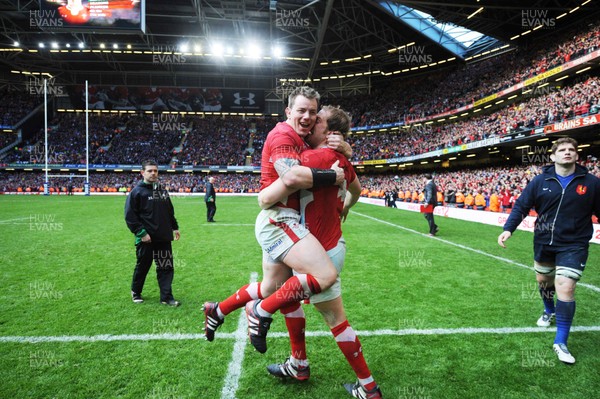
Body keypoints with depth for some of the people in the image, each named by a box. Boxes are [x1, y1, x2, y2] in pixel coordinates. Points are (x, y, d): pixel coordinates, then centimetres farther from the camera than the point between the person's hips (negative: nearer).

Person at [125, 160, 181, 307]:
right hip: (146, 239, -5)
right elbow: (130, 216, -11)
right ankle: (136, 292, 32)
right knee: (142, 267, 10)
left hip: (164, 238, 5)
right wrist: (141, 233, -17)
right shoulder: (137, 192, -6)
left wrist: (175, 227, 16)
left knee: (166, 267, 4)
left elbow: (170, 211, 21)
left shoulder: (163, 191, 13)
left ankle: (166, 296, 10)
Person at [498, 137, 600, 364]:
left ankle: (560, 342, 2)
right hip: (543, 242, 3)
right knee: (543, 280, 20)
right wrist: (508, 229, -15)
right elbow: (521, 206, -3)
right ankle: (549, 311, 53)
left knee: (565, 288, -13)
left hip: (573, 245, -2)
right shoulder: (540, 181, -4)